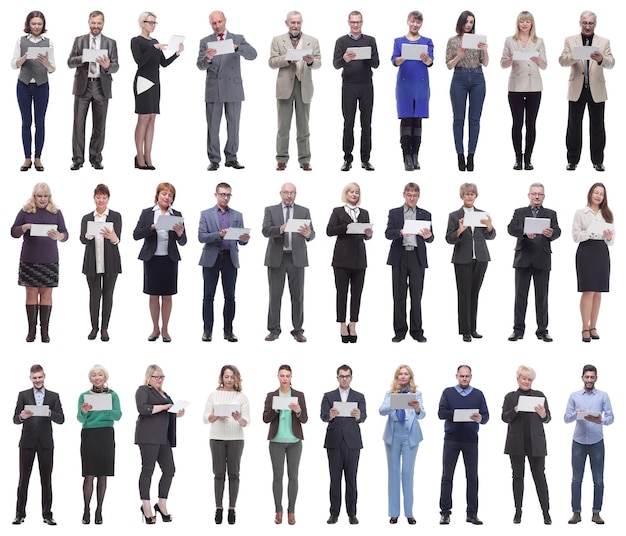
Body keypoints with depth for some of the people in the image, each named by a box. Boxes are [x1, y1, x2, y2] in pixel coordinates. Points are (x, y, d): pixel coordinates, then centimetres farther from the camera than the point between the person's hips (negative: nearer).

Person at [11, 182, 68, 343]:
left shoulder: (56, 213, 4)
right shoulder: (25, 212, 3)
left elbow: (65, 233, 0)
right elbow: (13, 232, 4)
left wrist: (59, 236, -24)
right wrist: (23, 228, -17)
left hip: (49, 260, 0)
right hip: (29, 259, 0)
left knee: (46, 293, 3)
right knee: (31, 293, 2)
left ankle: (45, 330, 6)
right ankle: (31, 329, 6)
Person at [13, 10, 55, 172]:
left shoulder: (48, 42, 0)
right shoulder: (21, 41, 1)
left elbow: (52, 69, -1)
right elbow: (14, 64, -1)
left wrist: (46, 63, -23)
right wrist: (24, 58, -20)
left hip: (41, 86, 0)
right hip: (24, 85, 0)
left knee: (40, 122, 3)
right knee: (26, 122, 3)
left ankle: (38, 158, 9)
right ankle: (27, 158, 8)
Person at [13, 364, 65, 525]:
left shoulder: (53, 396, 7)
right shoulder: (23, 395, 6)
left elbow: (61, 419, 0)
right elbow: (15, 419, 0)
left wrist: (49, 413, -21)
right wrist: (22, 416, -23)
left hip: (46, 443, 1)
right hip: (27, 442, -1)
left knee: (46, 480, 3)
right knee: (24, 479, 1)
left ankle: (47, 514, 7)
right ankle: (20, 514, 4)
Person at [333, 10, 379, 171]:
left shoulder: (370, 41, 7)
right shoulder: (342, 41, 4)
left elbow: (376, 64, 1)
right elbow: (335, 64, -5)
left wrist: (367, 58, -20)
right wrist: (344, 59, -27)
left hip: (366, 86, 1)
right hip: (349, 87, -1)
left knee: (366, 123, 2)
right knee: (348, 123, 1)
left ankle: (365, 159, 7)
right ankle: (347, 159, 6)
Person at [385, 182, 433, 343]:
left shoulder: (425, 215, 11)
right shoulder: (394, 213, 9)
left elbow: (431, 237, 3)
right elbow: (388, 233, -2)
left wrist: (428, 236, -21)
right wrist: (400, 232, -23)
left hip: (417, 258, 0)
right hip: (399, 257, 0)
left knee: (416, 296, 1)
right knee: (399, 296, 2)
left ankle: (416, 331, 7)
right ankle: (400, 331, 8)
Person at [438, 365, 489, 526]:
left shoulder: (478, 394, 10)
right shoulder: (448, 392, 8)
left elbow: (486, 416, 3)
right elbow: (441, 413, -4)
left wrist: (480, 418, -21)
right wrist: (457, 413, -20)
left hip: (470, 439, 1)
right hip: (451, 439, -1)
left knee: (472, 477, 2)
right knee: (447, 476, -1)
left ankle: (472, 513, 7)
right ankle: (445, 512, 4)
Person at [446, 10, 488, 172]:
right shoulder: (453, 41, 4)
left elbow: (485, 63, 5)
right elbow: (449, 65, 2)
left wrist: (485, 50, -13)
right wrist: (458, 56, -15)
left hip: (477, 79, 1)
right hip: (459, 79, -1)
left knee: (475, 118, 1)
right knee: (459, 118, 0)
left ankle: (471, 155, 6)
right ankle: (460, 155, 5)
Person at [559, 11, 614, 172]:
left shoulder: (604, 42, 5)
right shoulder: (570, 41, 5)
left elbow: (611, 63, -5)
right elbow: (562, 60, -5)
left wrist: (601, 59, -28)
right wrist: (575, 56, -26)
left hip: (596, 90, 0)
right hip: (577, 90, 0)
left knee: (597, 126, 4)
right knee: (574, 125, 3)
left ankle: (598, 160, 10)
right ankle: (572, 160, 10)